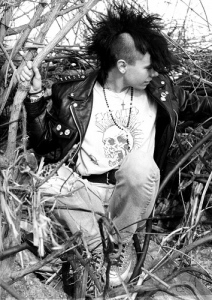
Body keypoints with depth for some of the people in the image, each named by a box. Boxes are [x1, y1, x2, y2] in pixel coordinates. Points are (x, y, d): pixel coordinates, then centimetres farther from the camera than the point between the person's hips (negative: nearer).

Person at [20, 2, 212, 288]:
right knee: (43, 195, -29)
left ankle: (120, 246, -9)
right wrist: (36, 96, -10)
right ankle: (102, 252, -9)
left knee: (139, 165, -34)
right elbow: (45, 143, 1)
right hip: (86, 189, 0)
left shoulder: (159, 89, -1)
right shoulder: (75, 94, -5)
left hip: (134, 194, 0)